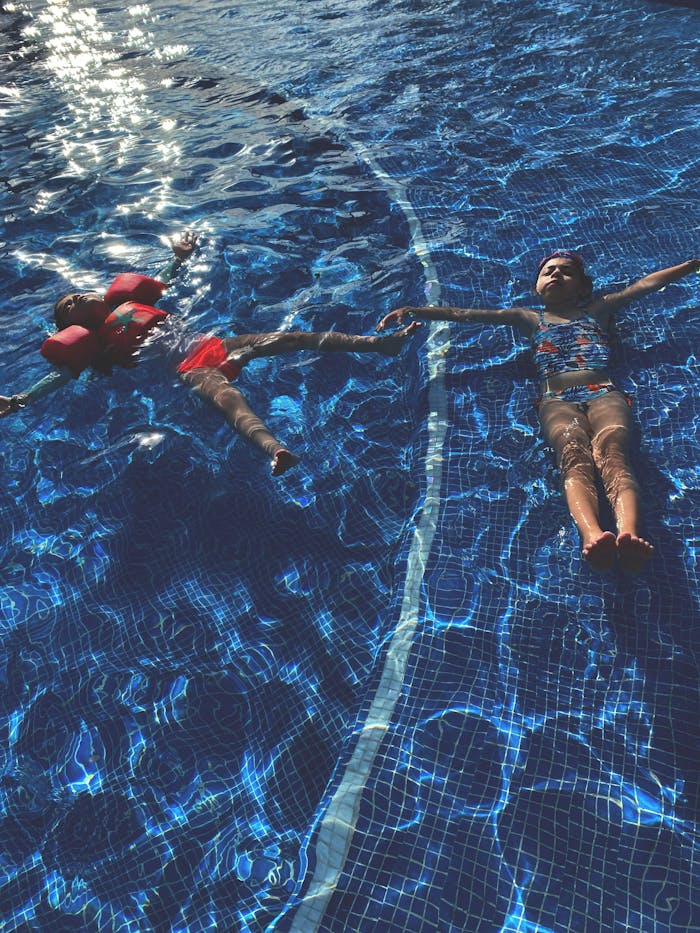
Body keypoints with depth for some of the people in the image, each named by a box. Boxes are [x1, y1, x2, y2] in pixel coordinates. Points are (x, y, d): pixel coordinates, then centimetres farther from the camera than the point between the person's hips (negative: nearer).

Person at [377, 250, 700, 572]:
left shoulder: (598, 310, 34)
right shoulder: (529, 319, 29)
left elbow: (646, 283, 36)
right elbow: (463, 313, 22)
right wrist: (412, 311, 16)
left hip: (605, 394, 1)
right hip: (557, 401, -1)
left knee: (611, 453, -31)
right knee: (575, 457, -32)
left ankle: (629, 534, -57)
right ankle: (591, 534, -59)